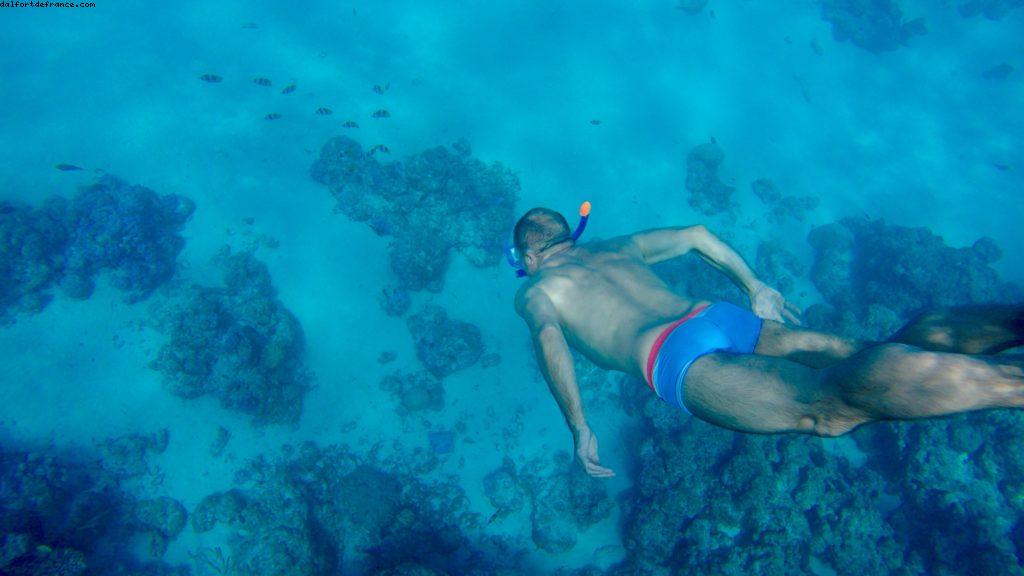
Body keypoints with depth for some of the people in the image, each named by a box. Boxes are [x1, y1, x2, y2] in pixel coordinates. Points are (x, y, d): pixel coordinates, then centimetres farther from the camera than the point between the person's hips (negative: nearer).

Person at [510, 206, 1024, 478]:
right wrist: (755, 288, 38)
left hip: (676, 360, -6)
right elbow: (695, 234, 35)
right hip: (726, 317, 7)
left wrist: (579, 429, -4)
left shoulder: (533, 291, 17)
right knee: (878, 358, -3)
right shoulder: (617, 247, 35)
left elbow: (548, 336, -7)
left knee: (830, 405, -25)